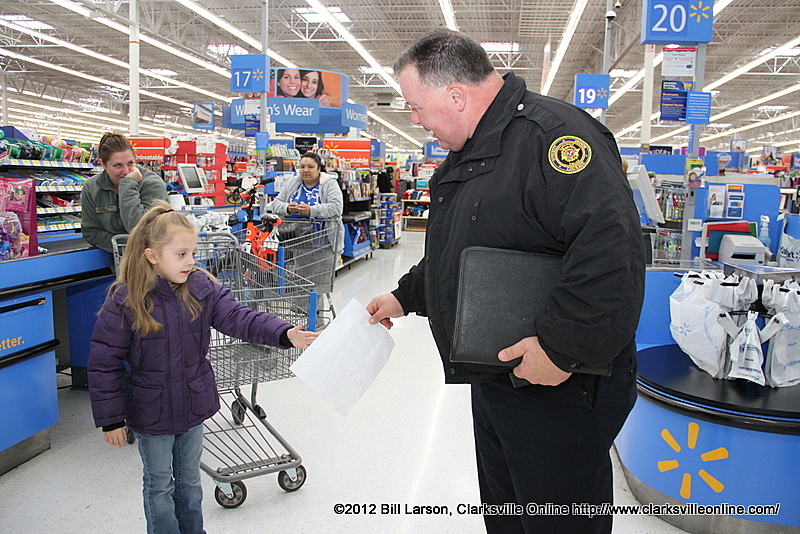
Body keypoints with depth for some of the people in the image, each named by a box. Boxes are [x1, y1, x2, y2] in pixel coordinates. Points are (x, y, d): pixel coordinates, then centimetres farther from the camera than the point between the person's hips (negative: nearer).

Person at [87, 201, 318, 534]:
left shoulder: (201, 289, -9)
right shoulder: (124, 303, -18)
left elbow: (237, 317, -18)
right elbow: (104, 364, -13)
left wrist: (284, 334, -34)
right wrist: (111, 419, -10)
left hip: (194, 405, 4)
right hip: (151, 414, -3)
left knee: (190, 479, 23)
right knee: (160, 486, 16)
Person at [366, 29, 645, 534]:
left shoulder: (553, 133, -20)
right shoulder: (467, 154, 13)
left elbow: (613, 246, -32)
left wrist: (562, 346, -31)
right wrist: (406, 297, 24)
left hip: (562, 389, -9)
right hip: (491, 378, 9)